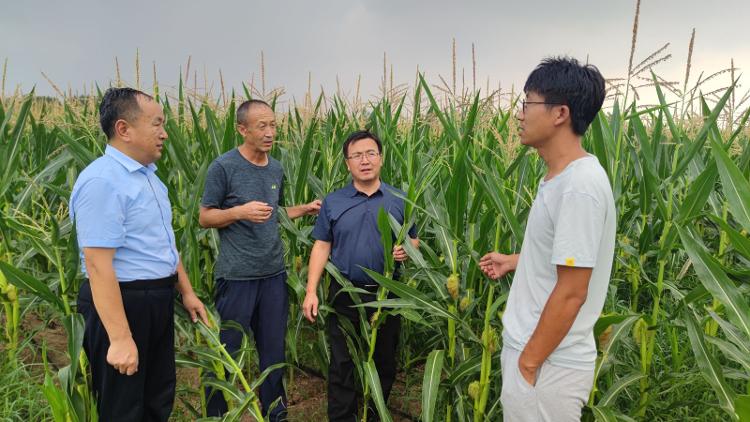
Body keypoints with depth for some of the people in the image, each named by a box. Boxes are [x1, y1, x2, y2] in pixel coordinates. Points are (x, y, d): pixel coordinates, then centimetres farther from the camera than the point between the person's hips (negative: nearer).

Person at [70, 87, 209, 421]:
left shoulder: (147, 175, 9)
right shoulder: (102, 181, -22)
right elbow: (98, 265, -26)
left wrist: (186, 292, 19)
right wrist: (120, 339, -27)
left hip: (157, 301, 9)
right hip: (122, 304, -9)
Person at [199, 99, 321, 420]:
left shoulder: (276, 169, 9)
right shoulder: (223, 167, -9)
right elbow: (205, 218, -6)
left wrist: (306, 209, 6)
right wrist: (240, 211, -21)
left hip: (274, 274, 6)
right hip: (236, 276, -5)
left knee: (274, 350, 15)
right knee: (226, 351, 7)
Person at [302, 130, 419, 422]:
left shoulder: (399, 200, 2)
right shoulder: (333, 202, 1)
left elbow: (414, 240, 9)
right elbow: (321, 247, 1)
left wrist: (406, 250, -16)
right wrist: (311, 291, -7)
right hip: (345, 294, 0)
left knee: (384, 362, 14)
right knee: (341, 363, 6)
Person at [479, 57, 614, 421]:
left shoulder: (581, 185, -24)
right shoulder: (561, 177, 5)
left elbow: (571, 293, -24)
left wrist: (528, 364, -17)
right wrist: (514, 261, 26)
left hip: (548, 365, -9)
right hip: (534, 349, 9)